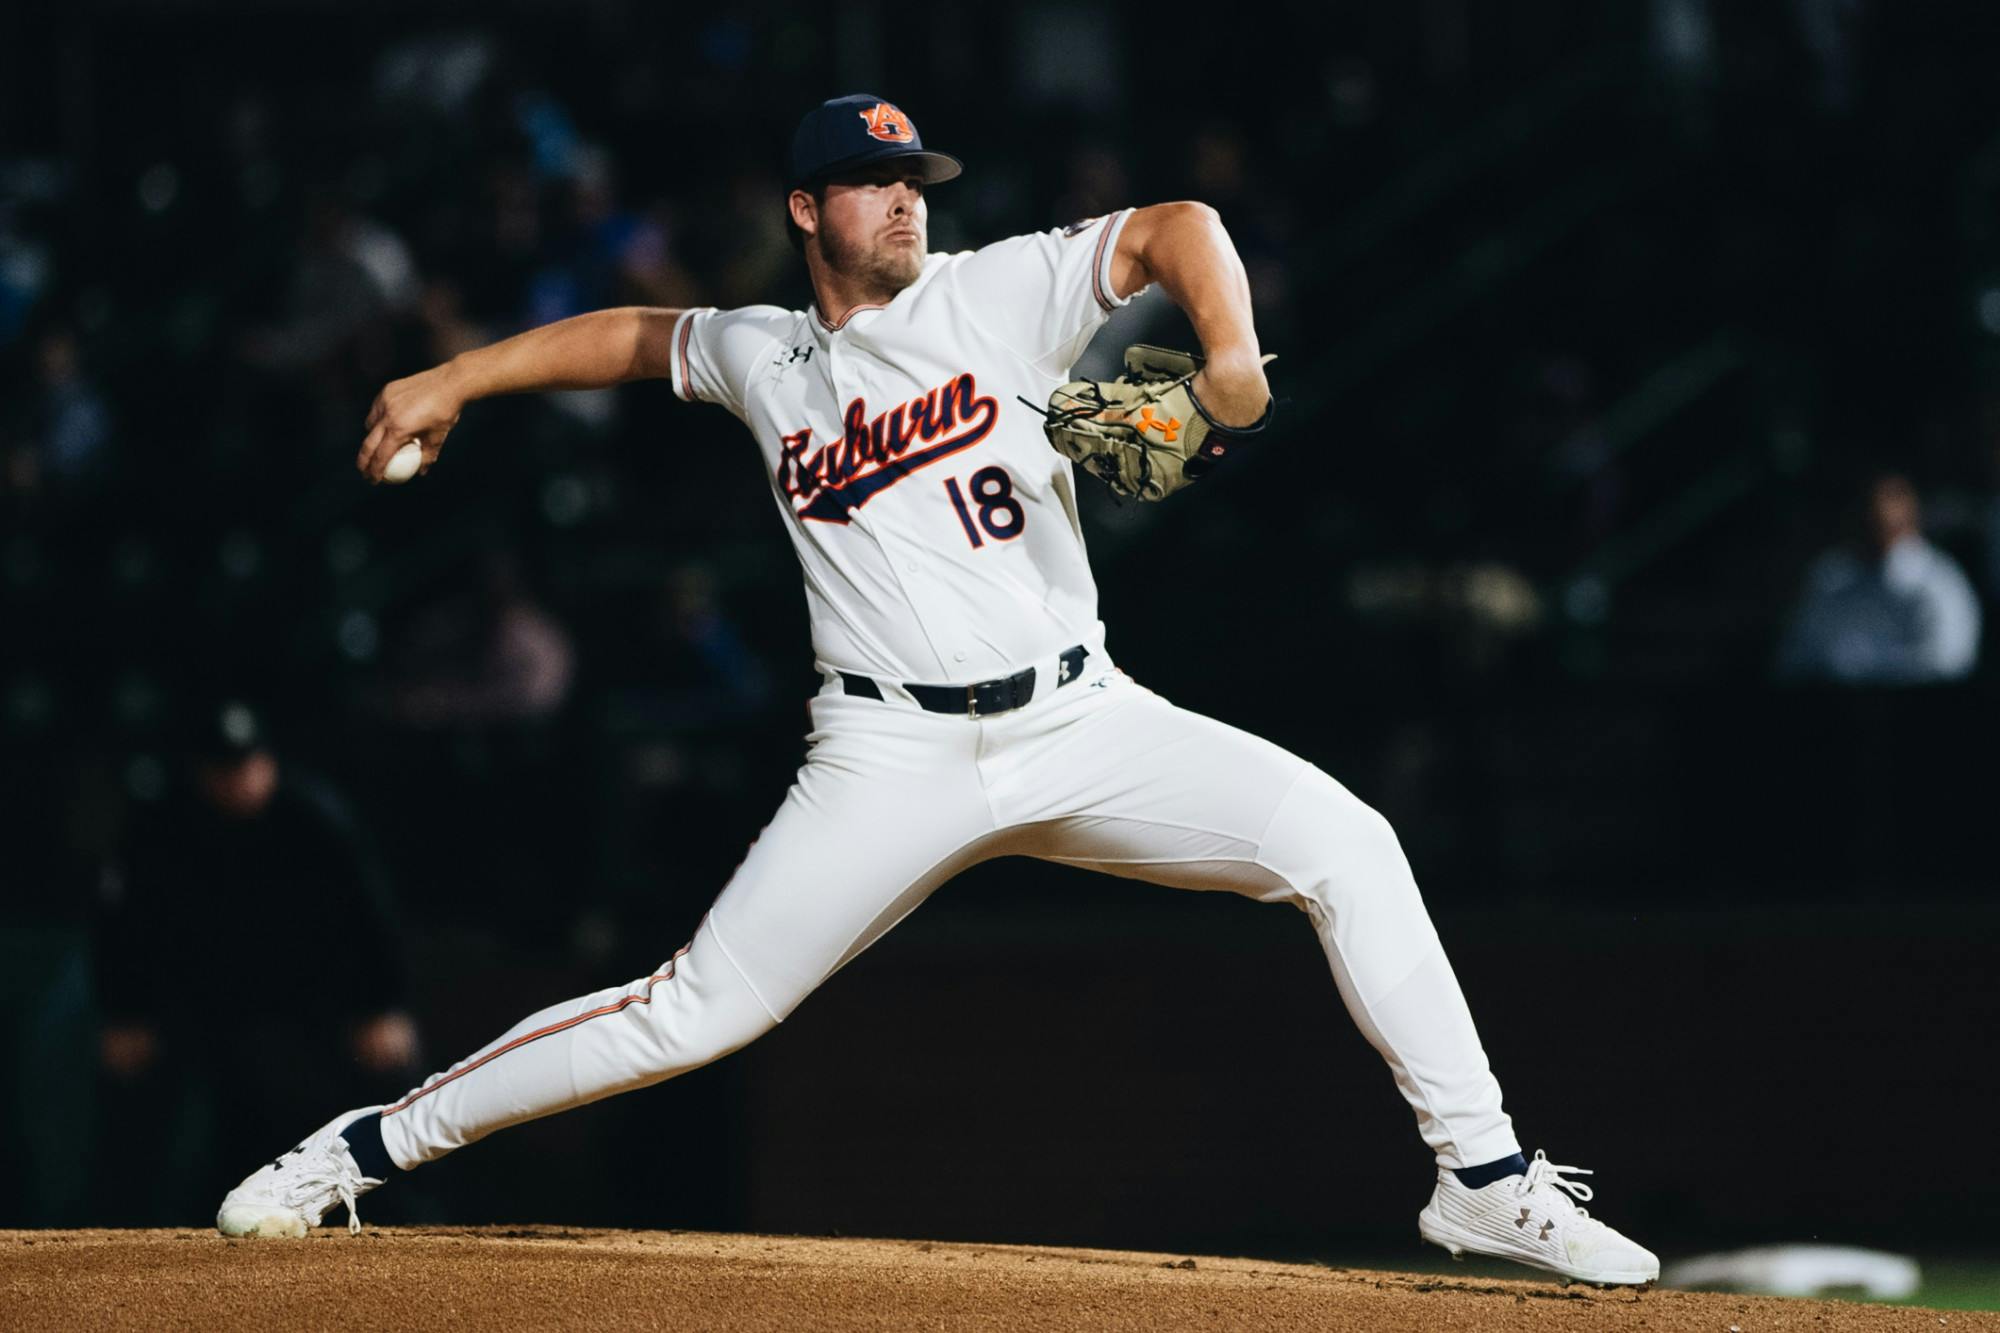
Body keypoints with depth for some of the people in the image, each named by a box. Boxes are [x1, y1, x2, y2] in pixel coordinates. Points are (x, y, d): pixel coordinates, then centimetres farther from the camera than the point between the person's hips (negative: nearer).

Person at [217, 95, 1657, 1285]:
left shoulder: (998, 293, 4)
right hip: (892, 758, 0)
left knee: (1341, 841, -18)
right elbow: (635, 336, 30)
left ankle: (1484, 1177, -11)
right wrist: (454, 379, 28)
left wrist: (1229, 355, -22)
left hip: (1082, 724, 1)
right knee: (691, 1013, -8)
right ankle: (367, 1147, 5)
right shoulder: (763, 360, 11)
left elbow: (1175, 228, -4)